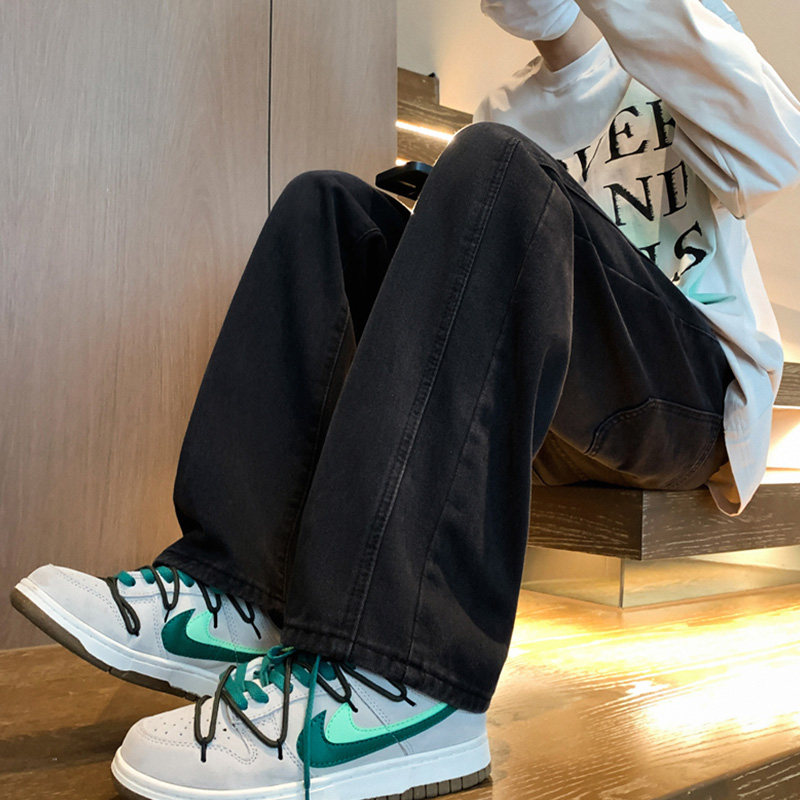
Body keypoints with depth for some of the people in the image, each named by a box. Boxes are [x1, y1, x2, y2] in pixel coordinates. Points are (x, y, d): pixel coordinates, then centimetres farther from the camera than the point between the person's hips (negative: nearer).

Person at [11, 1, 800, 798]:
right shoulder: (513, 104, 25)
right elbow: (468, 263, 11)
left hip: (695, 394, -4)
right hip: (552, 427, 4)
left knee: (498, 170, -28)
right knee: (326, 208, -8)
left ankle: (396, 678, -38)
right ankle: (233, 592, -22)